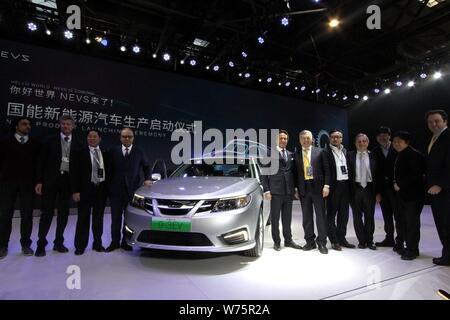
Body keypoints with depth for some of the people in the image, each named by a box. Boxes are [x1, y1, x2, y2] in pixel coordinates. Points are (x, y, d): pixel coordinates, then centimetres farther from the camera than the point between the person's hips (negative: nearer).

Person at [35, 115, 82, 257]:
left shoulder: (77, 145, 6)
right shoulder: (51, 141, 4)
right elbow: (42, 162, 2)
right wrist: (39, 181, -6)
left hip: (68, 181, 1)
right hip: (51, 180, -1)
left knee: (64, 213, 8)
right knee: (47, 212, 2)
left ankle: (58, 242, 20)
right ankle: (41, 244, 13)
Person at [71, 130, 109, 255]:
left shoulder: (105, 153, 6)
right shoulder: (81, 153, -2)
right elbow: (75, 173, -4)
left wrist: (108, 188, 2)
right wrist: (75, 191, -10)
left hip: (101, 189, 3)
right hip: (86, 189, -3)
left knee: (98, 218, 12)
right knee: (83, 218, 5)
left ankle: (97, 243, 24)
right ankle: (80, 245, 17)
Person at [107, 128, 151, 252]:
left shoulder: (139, 152, 4)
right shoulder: (114, 152, 4)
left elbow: (146, 166, 13)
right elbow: (109, 169, 5)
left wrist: (147, 179, -2)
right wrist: (108, 186, -2)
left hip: (132, 190, 0)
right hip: (116, 190, 1)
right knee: (115, 218, 9)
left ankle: (125, 241, 20)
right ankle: (115, 242, 21)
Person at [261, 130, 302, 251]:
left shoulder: (290, 154, 14)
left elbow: (293, 171, 17)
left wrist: (294, 188, 10)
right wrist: (266, 190, -10)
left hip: (289, 191, 5)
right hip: (276, 190, -4)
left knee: (287, 218, 13)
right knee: (275, 218, 4)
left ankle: (288, 240, 25)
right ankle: (276, 242, 17)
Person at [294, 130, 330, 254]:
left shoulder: (320, 152, 4)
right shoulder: (296, 155, 8)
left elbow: (326, 169, 1)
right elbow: (295, 172, 8)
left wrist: (326, 185, -8)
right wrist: (295, 188, 1)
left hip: (317, 187, -2)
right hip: (303, 188, 2)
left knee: (321, 215, 2)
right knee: (306, 216, 9)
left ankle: (322, 242, 13)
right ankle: (310, 241, 21)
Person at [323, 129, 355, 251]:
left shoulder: (345, 151, 14)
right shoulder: (326, 152, -6)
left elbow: (348, 167, 15)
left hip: (345, 185, 7)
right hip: (333, 186, -6)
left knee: (344, 213, 13)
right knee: (331, 214, 3)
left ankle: (341, 238, 26)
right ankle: (334, 241, 12)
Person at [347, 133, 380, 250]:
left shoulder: (373, 156, 4)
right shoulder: (350, 156, 2)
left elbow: (377, 175, 4)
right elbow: (348, 173, 0)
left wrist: (378, 192, 0)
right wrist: (348, 190, -7)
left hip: (369, 188, 0)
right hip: (355, 189, 0)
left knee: (370, 216, 6)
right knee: (357, 216, 7)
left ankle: (369, 241, 21)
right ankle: (361, 241, 21)